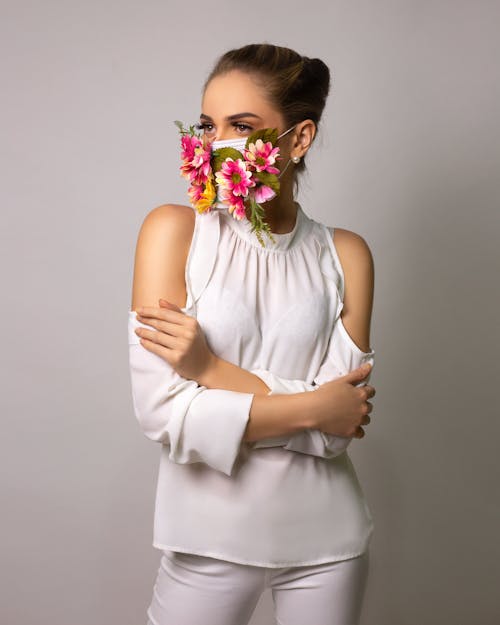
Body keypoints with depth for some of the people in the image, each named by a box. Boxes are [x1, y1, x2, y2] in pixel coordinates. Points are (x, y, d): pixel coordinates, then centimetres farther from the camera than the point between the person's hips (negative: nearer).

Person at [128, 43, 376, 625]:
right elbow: (160, 411, -17)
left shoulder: (343, 254, -4)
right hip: (212, 538, -1)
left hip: (326, 540, 2)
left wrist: (214, 369, -21)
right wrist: (312, 407, -15)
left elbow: (341, 422, -11)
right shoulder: (174, 229, -9)